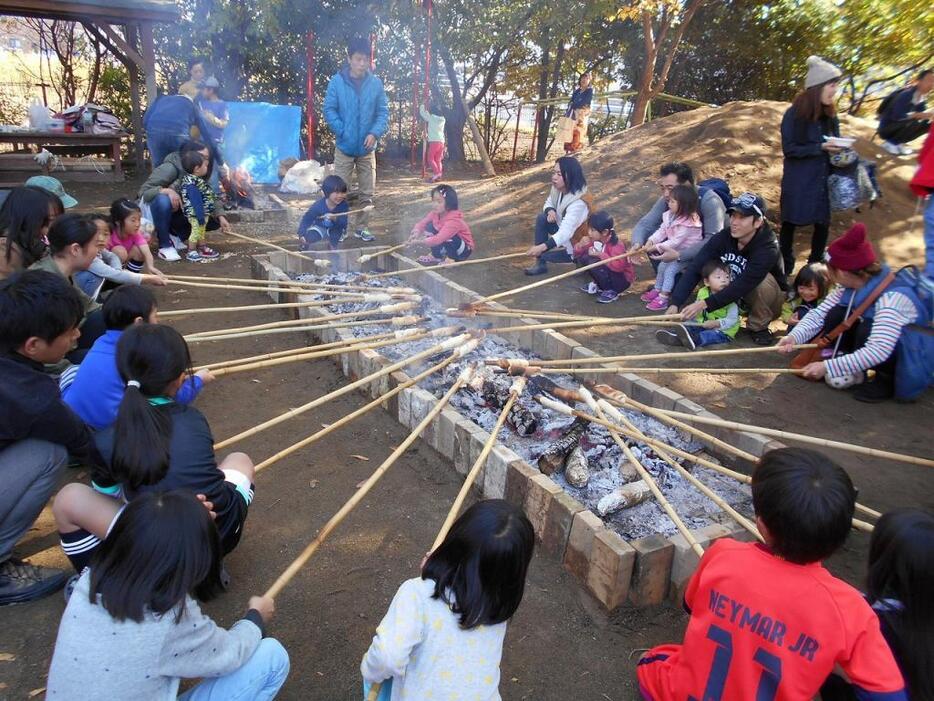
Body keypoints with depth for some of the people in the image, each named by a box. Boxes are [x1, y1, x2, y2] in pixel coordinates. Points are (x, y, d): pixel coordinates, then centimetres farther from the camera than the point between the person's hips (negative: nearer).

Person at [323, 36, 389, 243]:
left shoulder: (376, 83, -1)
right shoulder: (337, 82, -6)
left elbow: (383, 111, 2)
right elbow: (329, 110, -3)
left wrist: (375, 133, -12)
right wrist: (343, 132, -13)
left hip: (367, 148, 2)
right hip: (344, 147, -2)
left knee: (367, 192, 8)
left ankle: (361, 228, 21)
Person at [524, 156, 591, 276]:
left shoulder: (578, 203, -35)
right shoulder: (559, 189, -10)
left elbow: (565, 233, -42)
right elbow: (549, 203, 8)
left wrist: (543, 246, -55)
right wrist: (550, 211, -18)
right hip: (563, 230, 8)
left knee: (541, 253, -12)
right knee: (541, 219, -11)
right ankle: (540, 264, -5)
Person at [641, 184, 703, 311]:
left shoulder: (688, 223, -30)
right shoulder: (671, 215, -4)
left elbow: (675, 242, -30)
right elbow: (662, 231, -1)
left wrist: (657, 247, -27)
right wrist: (651, 241, -17)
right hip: (675, 251, 9)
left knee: (670, 270, -17)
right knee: (662, 265, 13)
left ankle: (663, 299, -10)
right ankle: (657, 290, 31)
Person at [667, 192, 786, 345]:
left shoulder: (768, 249, -31)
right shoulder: (723, 238, -18)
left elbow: (742, 285, -39)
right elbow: (695, 269, -26)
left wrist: (705, 304, -46)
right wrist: (675, 303, -37)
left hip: (768, 300, -3)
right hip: (732, 294, 3)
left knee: (764, 280, -37)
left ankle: (758, 326, -11)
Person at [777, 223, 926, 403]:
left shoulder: (892, 298, -34)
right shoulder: (850, 286, -11)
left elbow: (877, 351, -42)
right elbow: (819, 314, -11)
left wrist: (827, 367, -42)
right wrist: (794, 337, -30)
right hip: (877, 352, 7)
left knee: (867, 329, -32)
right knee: (837, 315, -10)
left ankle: (887, 381, -8)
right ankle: (855, 369, 3)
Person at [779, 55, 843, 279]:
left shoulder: (829, 115, 6)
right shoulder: (795, 114, -10)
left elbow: (833, 145, 14)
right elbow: (789, 149, -13)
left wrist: (839, 151, -8)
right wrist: (820, 147, -19)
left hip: (823, 180, 5)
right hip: (798, 182, -5)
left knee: (823, 224, 5)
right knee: (790, 223, 5)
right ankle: (786, 268, 18)